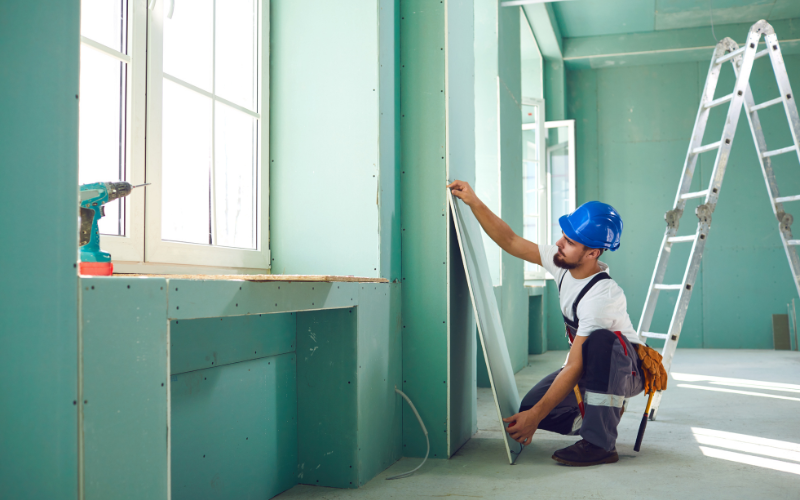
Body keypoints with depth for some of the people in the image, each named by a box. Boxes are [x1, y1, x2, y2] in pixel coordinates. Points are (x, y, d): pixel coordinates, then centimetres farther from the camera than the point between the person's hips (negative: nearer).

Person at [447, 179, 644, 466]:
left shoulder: (601, 297, -33)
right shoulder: (562, 263, -11)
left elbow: (574, 368, -33)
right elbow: (510, 242, -2)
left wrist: (537, 415, -31)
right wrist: (474, 203, -12)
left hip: (628, 370, -7)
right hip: (593, 368, 7)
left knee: (600, 340, -41)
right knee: (529, 407, -11)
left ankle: (601, 444, -31)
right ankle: (603, 412, 12)